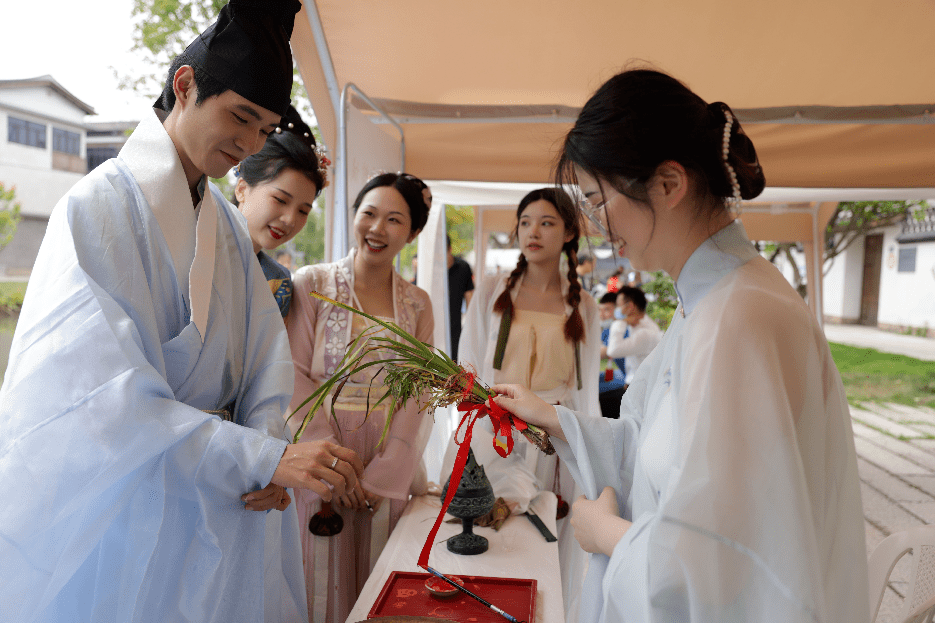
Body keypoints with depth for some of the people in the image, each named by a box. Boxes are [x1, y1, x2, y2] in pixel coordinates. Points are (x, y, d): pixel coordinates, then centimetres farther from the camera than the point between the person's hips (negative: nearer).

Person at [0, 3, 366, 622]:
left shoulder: (227, 222, 5)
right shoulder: (98, 207, -15)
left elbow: (265, 345, 1)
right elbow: (106, 395, -25)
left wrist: (266, 446, -15)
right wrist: (266, 456, -31)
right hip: (112, 498, -5)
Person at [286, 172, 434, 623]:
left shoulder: (417, 304, 5)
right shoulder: (311, 284, -3)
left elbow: (414, 395, 1)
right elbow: (296, 377, -7)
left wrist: (380, 475, -8)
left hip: (390, 469, 2)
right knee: (324, 584, 9)